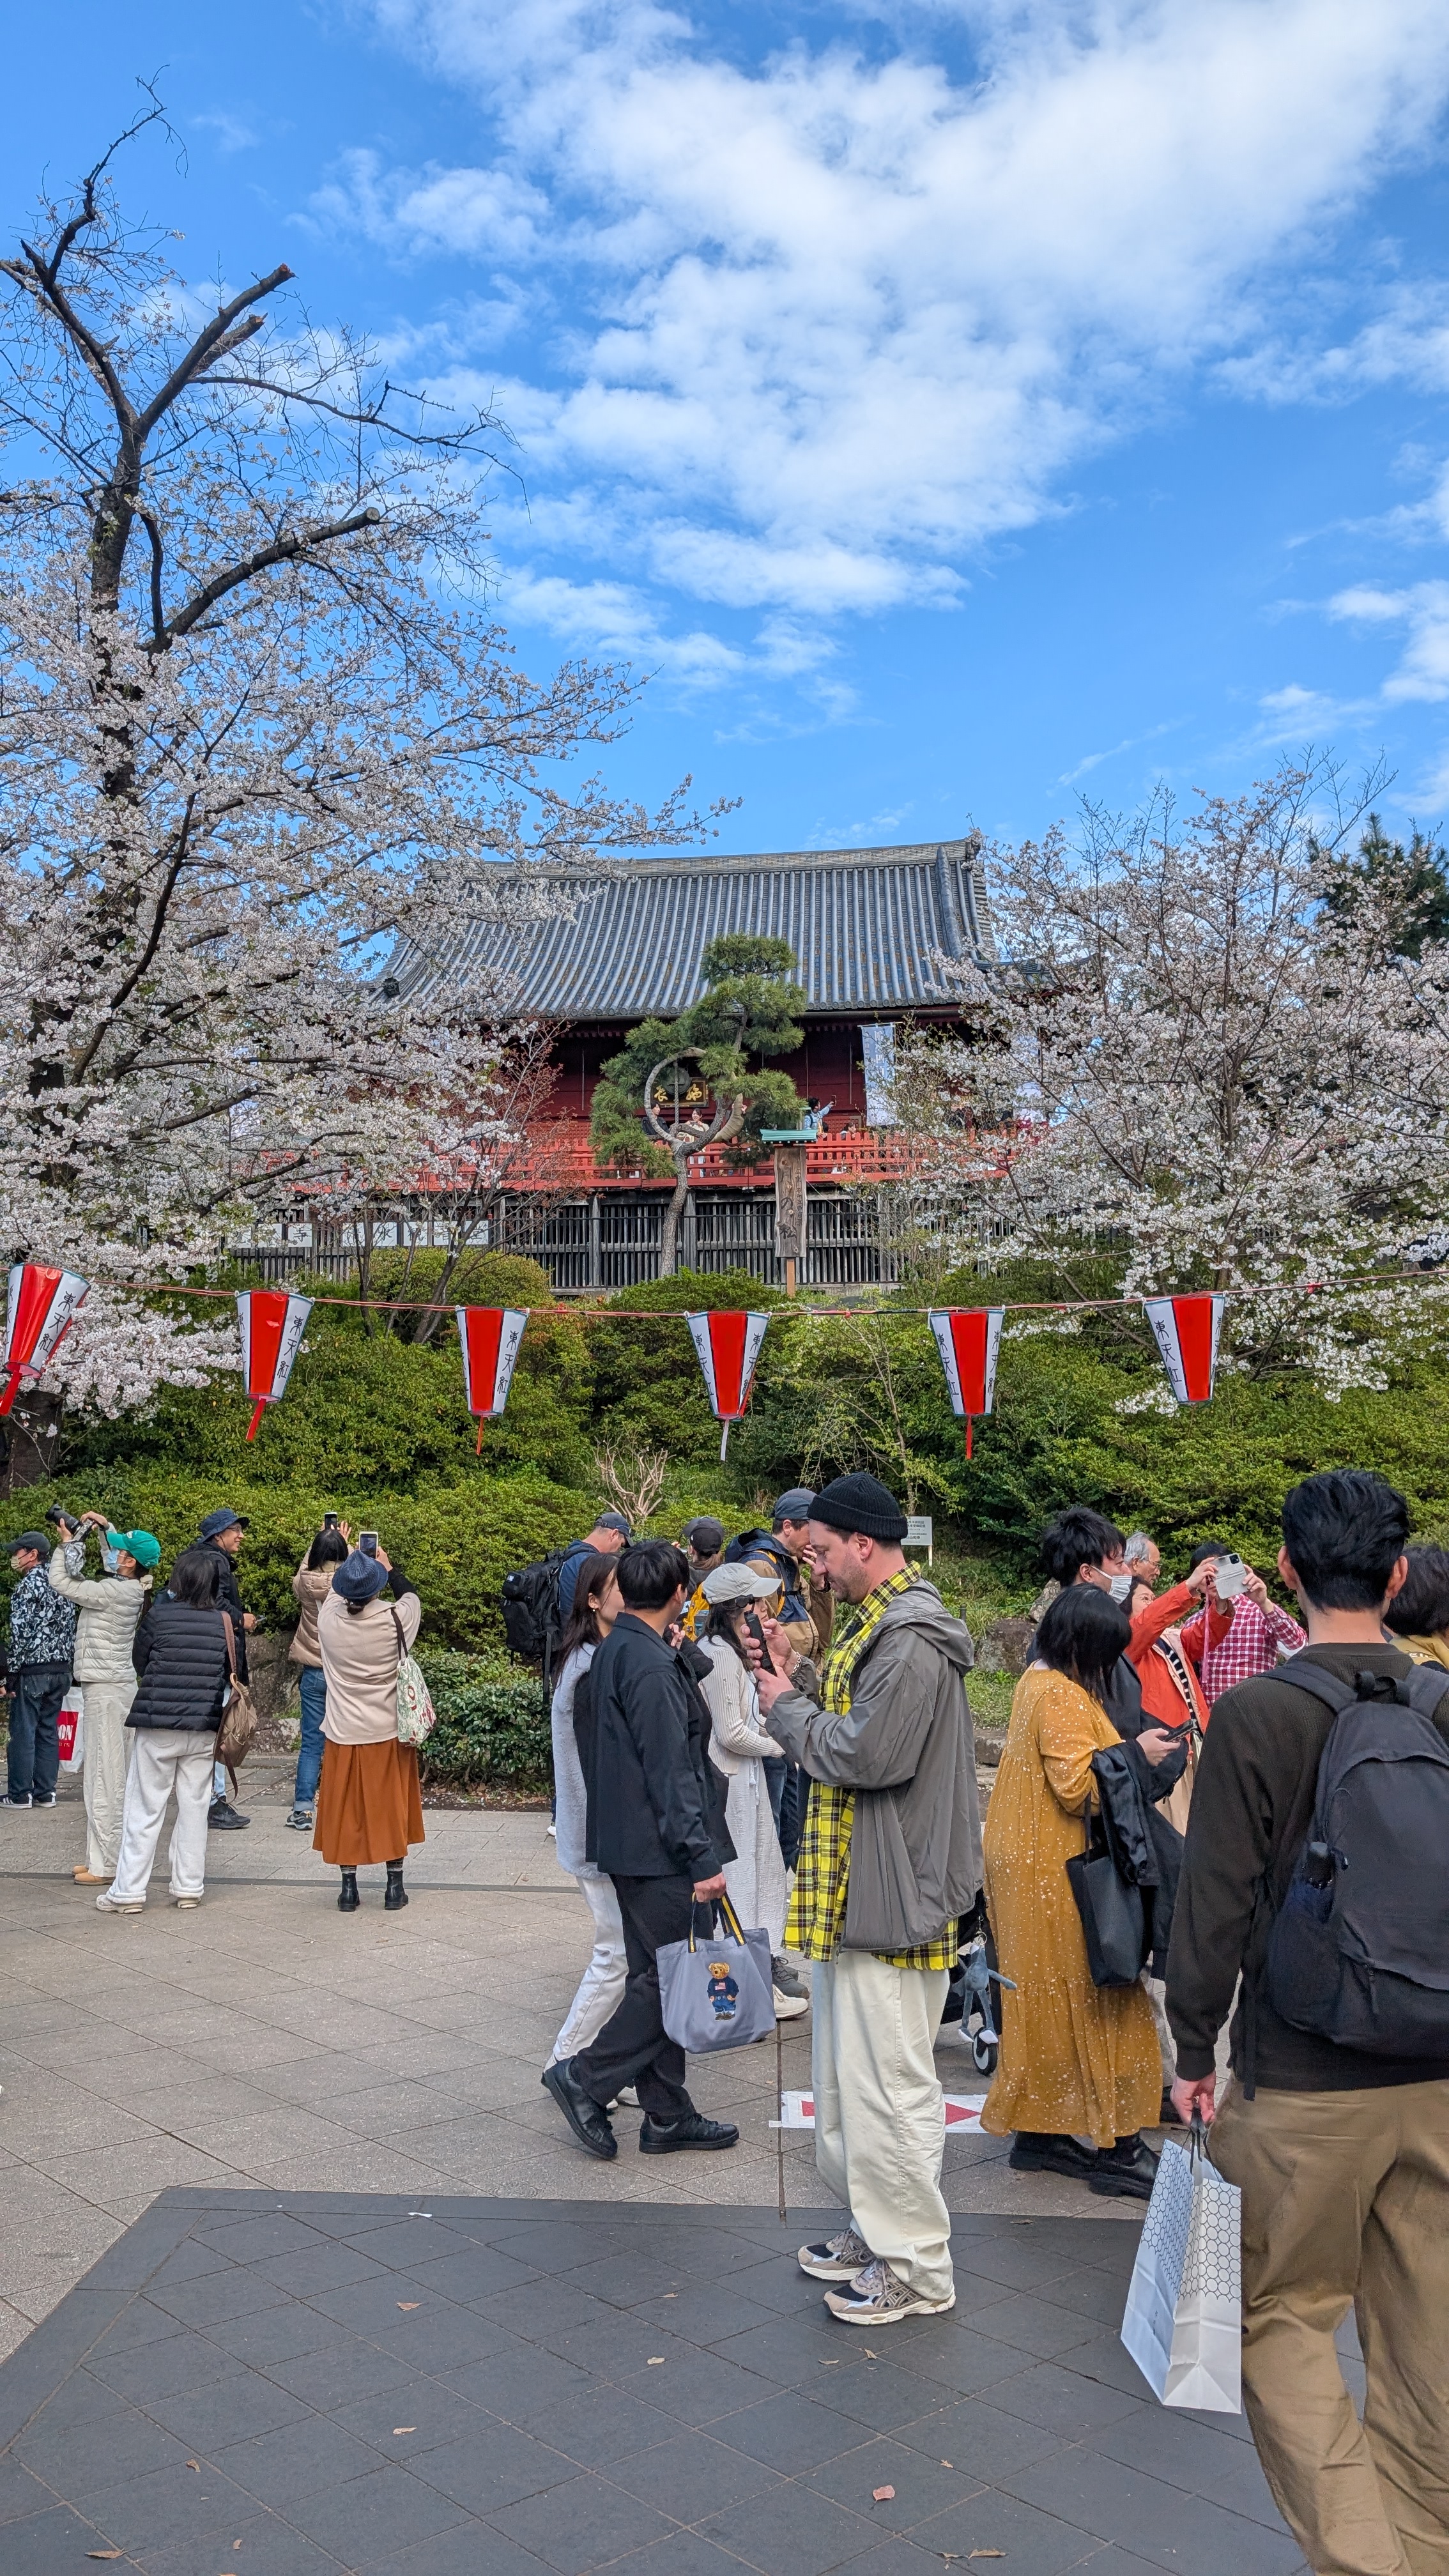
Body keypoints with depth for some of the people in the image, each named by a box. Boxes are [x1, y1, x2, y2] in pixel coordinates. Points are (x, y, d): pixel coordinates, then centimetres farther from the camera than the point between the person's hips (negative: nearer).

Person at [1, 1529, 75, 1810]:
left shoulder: (29, 1585, -12)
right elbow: (70, 1629, 12)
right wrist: (63, 1664, 15)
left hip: (32, 1671, -7)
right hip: (60, 1670, 7)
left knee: (23, 1732, 1)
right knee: (49, 1731, 11)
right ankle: (45, 1792, 13)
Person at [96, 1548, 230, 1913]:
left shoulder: (159, 1616, -10)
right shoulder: (223, 1622, -3)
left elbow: (139, 1661, 4)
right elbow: (232, 1674, 6)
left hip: (157, 1726, -2)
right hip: (203, 1731, 3)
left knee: (144, 1811, 5)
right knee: (194, 1809, 11)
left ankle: (128, 1892, 9)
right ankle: (189, 1887, 16)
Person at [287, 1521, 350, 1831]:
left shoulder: (305, 1584, -7)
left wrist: (320, 1541, 26)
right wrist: (345, 1544, 25)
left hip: (314, 1673, 1)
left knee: (311, 1744, 7)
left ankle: (302, 1811, 7)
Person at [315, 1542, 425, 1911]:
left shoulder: (328, 1618, -12)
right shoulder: (394, 1619, -16)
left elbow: (332, 1593, 13)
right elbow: (411, 1596, 9)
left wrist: (350, 1561, 29)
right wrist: (390, 1568, 23)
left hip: (343, 1733, 1)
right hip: (388, 1731, -1)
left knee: (344, 1810, 11)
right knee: (392, 1808, 11)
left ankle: (349, 1888, 16)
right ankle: (395, 1887, 17)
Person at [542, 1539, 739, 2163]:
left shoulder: (612, 1652, 11)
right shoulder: (650, 1664, -20)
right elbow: (671, 1770, -22)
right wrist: (702, 1858, -20)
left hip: (630, 1846, 10)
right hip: (658, 1851, -10)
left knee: (658, 1976, 14)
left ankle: (667, 2115, 22)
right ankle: (586, 2078, 8)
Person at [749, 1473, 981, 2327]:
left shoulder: (910, 1640, -21)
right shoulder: (878, 1621, 13)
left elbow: (867, 1754, -26)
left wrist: (786, 1709, -12)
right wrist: (802, 1677, 3)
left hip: (892, 1894, -11)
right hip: (859, 1887, 11)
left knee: (887, 2081, 0)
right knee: (852, 2072, 20)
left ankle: (917, 2269, 14)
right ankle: (877, 2231, 34)